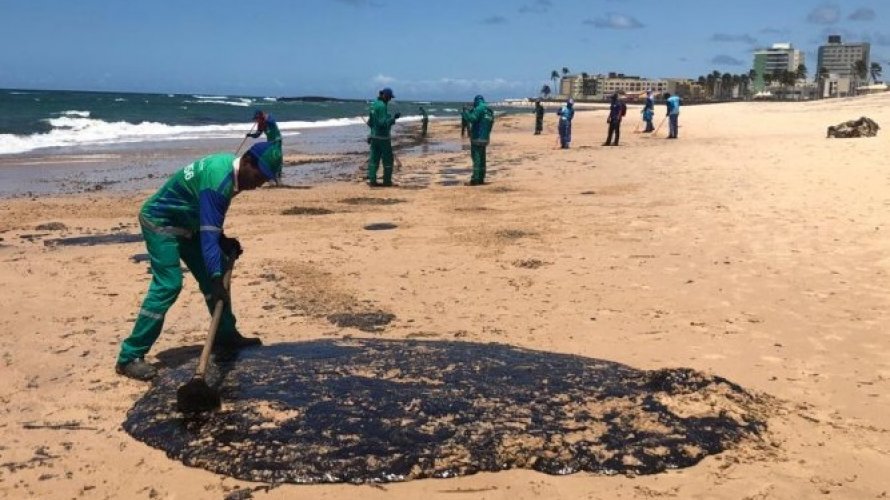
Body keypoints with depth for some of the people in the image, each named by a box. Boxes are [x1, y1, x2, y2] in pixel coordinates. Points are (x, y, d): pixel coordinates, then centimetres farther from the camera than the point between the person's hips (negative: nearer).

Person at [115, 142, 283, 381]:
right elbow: (208, 233, -35)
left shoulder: (231, 168, -1)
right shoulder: (219, 179, -30)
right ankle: (130, 357, -18)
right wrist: (217, 279, -39)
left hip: (185, 222, 10)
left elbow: (211, 222, 12)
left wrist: (225, 242, -1)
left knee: (212, 276, 10)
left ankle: (226, 334, 25)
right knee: (169, 284, -20)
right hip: (160, 220, -10)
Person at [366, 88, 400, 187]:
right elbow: (383, 123, -22)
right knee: (387, 160, 3)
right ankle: (387, 181, 7)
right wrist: (393, 118, -21)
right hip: (383, 137, -8)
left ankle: (372, 180, 4)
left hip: (374, 136, 8)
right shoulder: (382, 106, -18)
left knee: (374, 159, 8)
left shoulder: (374, 104, 9)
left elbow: (370, 122, 17)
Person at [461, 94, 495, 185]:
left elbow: (472, 119, -23)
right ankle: (481, 178, 14)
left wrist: (465, 114, -7)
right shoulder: (490, 111, 13)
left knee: (476, 157, -9)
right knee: (482, 158, 12)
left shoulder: (479, 109, -12)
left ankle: (475, 178, -15)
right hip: (485, 138, 8)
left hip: (477, 137, -8)